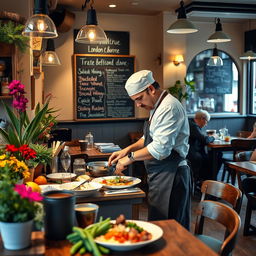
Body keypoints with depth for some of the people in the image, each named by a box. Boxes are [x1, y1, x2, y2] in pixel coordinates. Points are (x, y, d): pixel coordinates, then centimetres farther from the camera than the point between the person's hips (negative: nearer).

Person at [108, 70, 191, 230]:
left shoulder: (169, 107, -18)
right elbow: (150, 138, 25)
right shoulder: (157, 107, 15)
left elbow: (160, 148, -25)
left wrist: (131, 157, -14)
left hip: (170, 176, -10)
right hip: (160, 175, 10)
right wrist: (128, 149, 10)